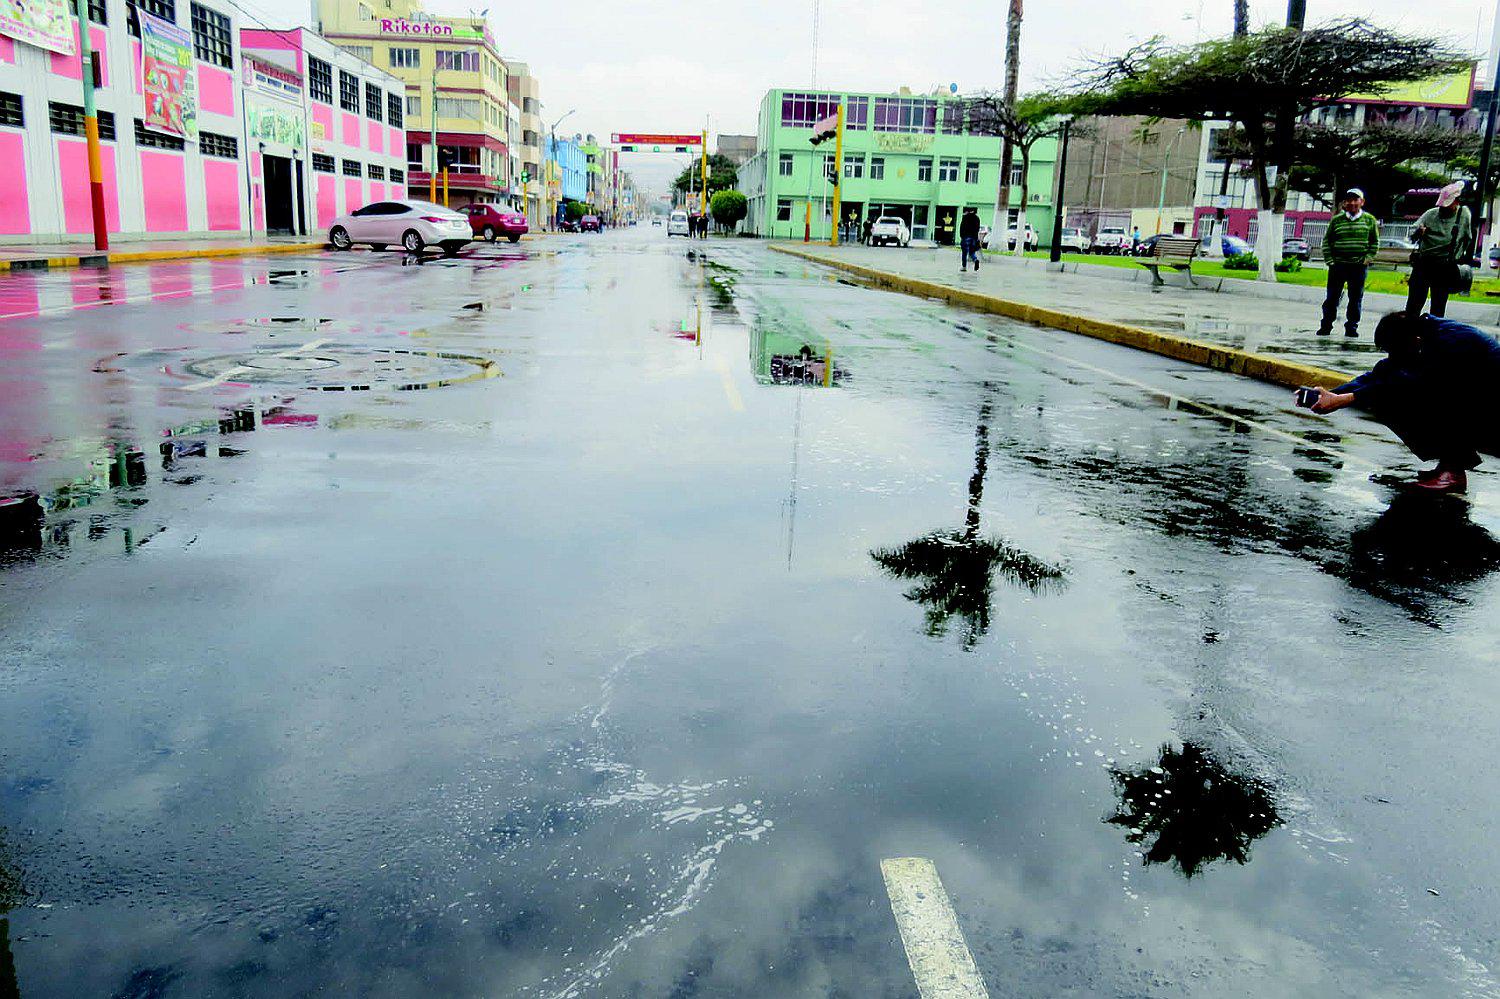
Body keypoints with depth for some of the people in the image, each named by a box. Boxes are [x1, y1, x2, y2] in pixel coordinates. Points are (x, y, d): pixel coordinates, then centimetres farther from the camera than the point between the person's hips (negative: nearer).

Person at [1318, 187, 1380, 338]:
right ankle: (1325, 326, 10)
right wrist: (1329, 260, -1)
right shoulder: (1337, 219, 4)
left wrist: (1368, 258, -2)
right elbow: (1326, 241, 7)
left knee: (1356, 298, 4)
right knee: (1332, 297, 2)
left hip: (1359, 265, 0)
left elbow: (1375, 242, 10)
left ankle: (1351, 327, 13)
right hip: (1338, 264, 0)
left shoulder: (1369, 220, 5)